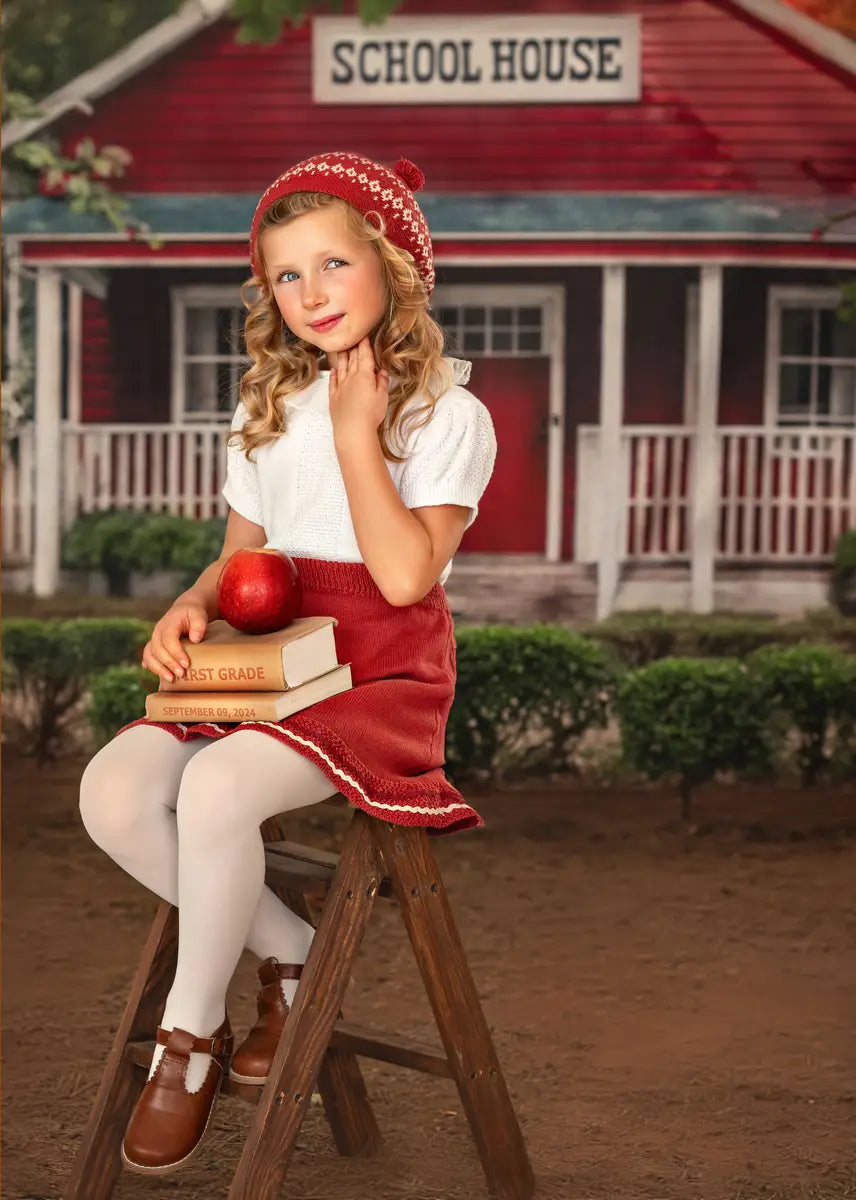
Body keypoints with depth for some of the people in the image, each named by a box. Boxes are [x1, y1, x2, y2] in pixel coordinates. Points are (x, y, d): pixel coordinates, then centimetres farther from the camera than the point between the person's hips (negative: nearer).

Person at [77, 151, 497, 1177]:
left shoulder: (447, 415, -3)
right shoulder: (266, 416, 17)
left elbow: (405, 575, -15)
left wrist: (356, 436, -13)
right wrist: (192, 608, -2)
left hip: (382, 676, -6)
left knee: (215, 788, -33)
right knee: (112, 791, -20)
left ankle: (189, 1034, -11)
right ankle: (289, 956, 0)